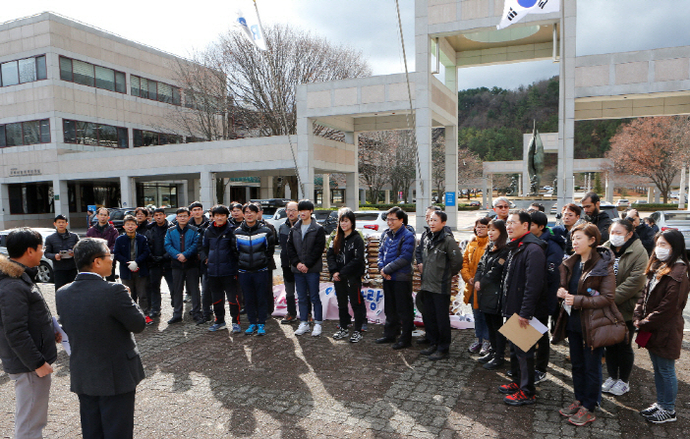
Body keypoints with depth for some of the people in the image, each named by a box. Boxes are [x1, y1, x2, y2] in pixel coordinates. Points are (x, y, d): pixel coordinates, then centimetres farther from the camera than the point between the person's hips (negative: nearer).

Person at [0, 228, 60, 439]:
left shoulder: (20, 277, 9)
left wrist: (50, 332, 11)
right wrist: (38, 363, -21)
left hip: (31, 360, 11)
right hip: (28, 366, -11)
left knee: (28, 417, 26)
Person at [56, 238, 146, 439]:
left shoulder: (62, 294, -4)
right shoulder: (114, 291, -25)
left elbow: (68, 330, 7)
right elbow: (138, 324, -16)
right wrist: (126, 299, -1)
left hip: (82, 376, 6)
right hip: (116, 376, -6)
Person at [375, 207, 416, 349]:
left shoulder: (407, 236, -12)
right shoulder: (386, 234, 10)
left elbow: (405, 258, -18)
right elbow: (381, 252, 13)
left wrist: (387, 269, -17)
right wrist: (381, 268, -6)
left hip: (402, 278, -7)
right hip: (387, 278, 8)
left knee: (404, 310, 2)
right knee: (390, 309, 18)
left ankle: (405, 339, 12)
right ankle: (390, 335, 32)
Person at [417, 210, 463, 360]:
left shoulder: (448, 240, -13)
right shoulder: (429, 240, 12)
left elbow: (457, 261, -12)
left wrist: (448, 275, 0)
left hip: (441, 287, -8)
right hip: (428, 285, 8)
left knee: (442, 319, 1)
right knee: (430, 317, 16)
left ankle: (443, 349, 11)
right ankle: (433, 344, 29)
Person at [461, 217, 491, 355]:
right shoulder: (472, 243, 11)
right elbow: (465, 261, 13)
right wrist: (468, 277, 0)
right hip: (473, 286, 6)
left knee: (486, 314, 1)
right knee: (476, 313, 16)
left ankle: (486, 341, 15)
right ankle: (478, 339, 28)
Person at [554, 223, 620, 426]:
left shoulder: (603, 266, -14)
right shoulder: (571, 263, 7)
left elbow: (607, 297, -16)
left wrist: (578, 300, -23)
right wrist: (563, 292, -4)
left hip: (592, 324, -7)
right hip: (573, 321, 7)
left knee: (591, 367, 5)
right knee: (577, 364, 17)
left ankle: (588, 409, 17)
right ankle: (579, 400, 32)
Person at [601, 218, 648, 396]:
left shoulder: (639, 253, -13)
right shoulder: (604, 250, 1)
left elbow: (634, 282, -20)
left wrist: (610, 298, -23)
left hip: (626, 308, -4)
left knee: (624, 346, 8)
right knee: (610, 344, 16)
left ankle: (624, 381, 27)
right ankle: (612, 377, 33)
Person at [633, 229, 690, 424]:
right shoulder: (657, 268, 9)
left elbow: (668, 306, -21)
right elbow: (646, 295, 12)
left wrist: (645, 323, -15)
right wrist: (638, 317, 0)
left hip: (666, 332, -8)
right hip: (652, 330, 8)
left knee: (666, 370, 5)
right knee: (658, 369, 19)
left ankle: (668, 410, 18)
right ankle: (660, 403, 32)